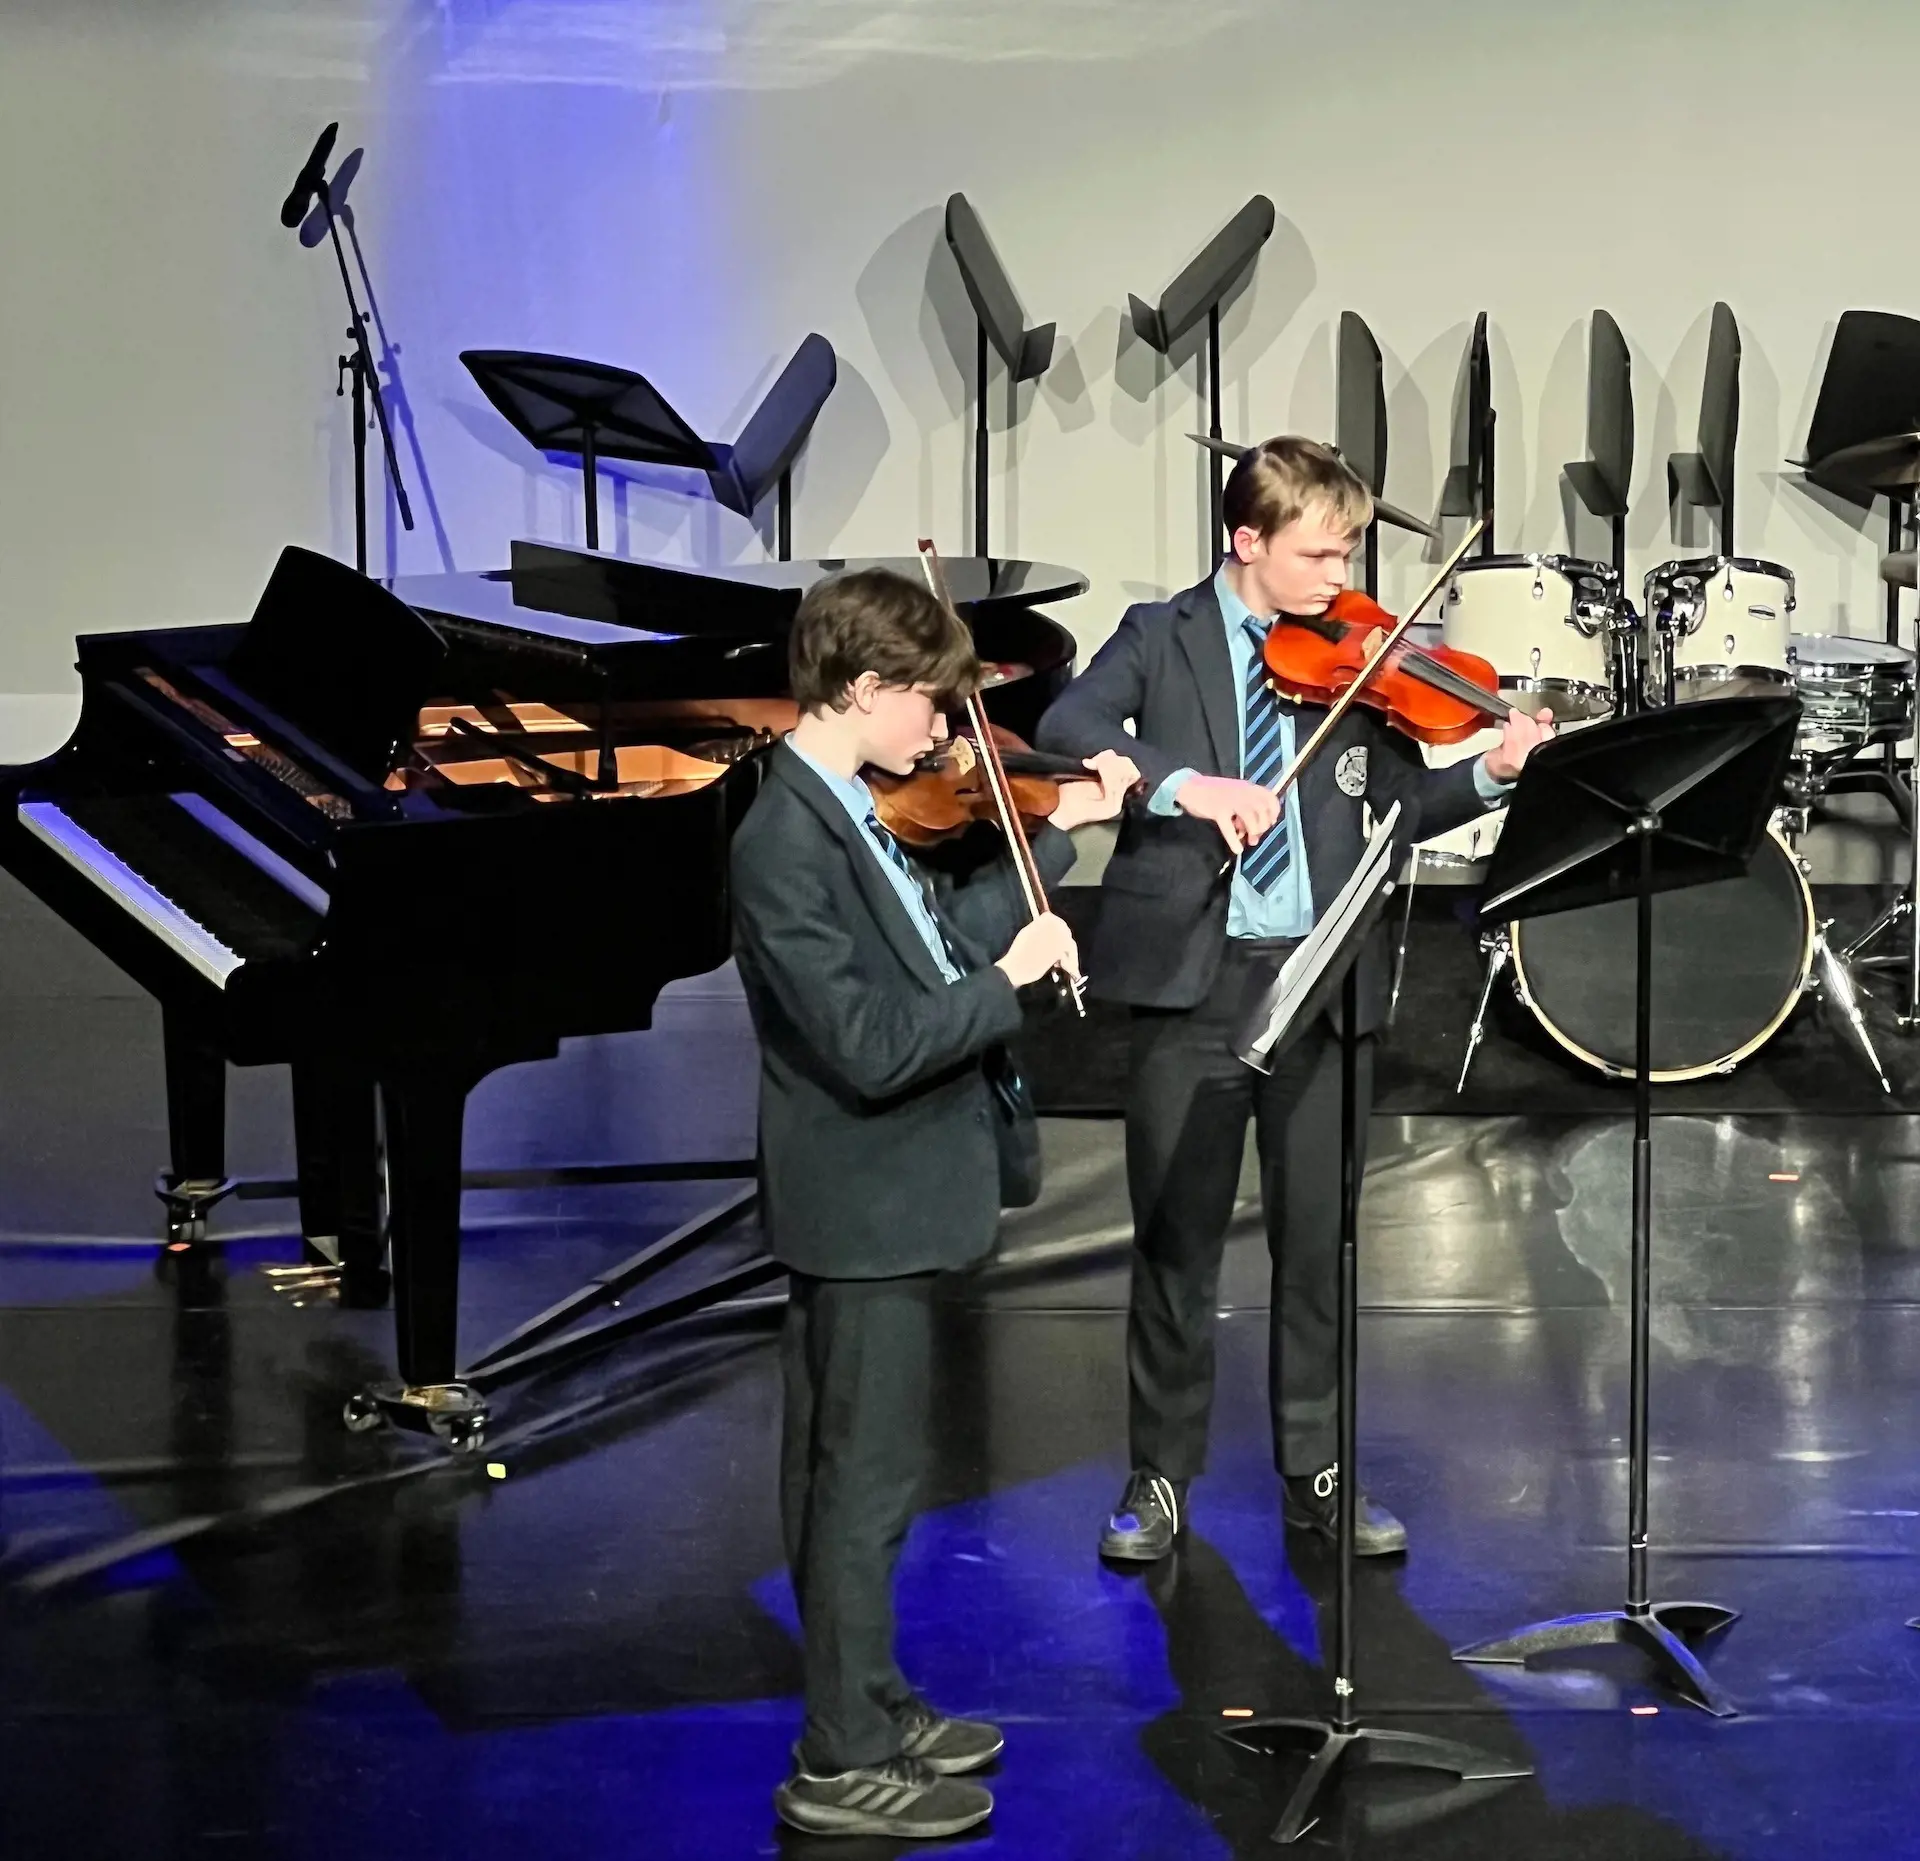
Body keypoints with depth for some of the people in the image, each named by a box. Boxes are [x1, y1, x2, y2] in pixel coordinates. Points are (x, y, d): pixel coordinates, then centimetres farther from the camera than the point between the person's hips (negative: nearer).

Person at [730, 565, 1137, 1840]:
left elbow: (937, 939, 17)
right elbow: (869, 1047, -28)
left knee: (850, 1473, 19)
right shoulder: (785, 845, -24)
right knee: (868, 1483, -1)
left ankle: (871, 1709, 32)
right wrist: (1011, 982, -19)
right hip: (864, 1208, -10)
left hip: (881, 1198, 10)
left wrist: (1060, 833, 17)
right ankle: (845, 1766, 9)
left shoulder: (846, 814, 5)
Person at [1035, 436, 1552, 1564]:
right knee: (1177, 1240, 5)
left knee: (1318, 1239, 8)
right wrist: (1185, 783, -30)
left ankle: (1319, 1474, 20)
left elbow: (1399, 805, 6)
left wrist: (1492, 774, -13)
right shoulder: (1162, 639, 2)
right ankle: (1162, 1479, 17)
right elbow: (1067, 731, -15)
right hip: (1193, 975, -2)